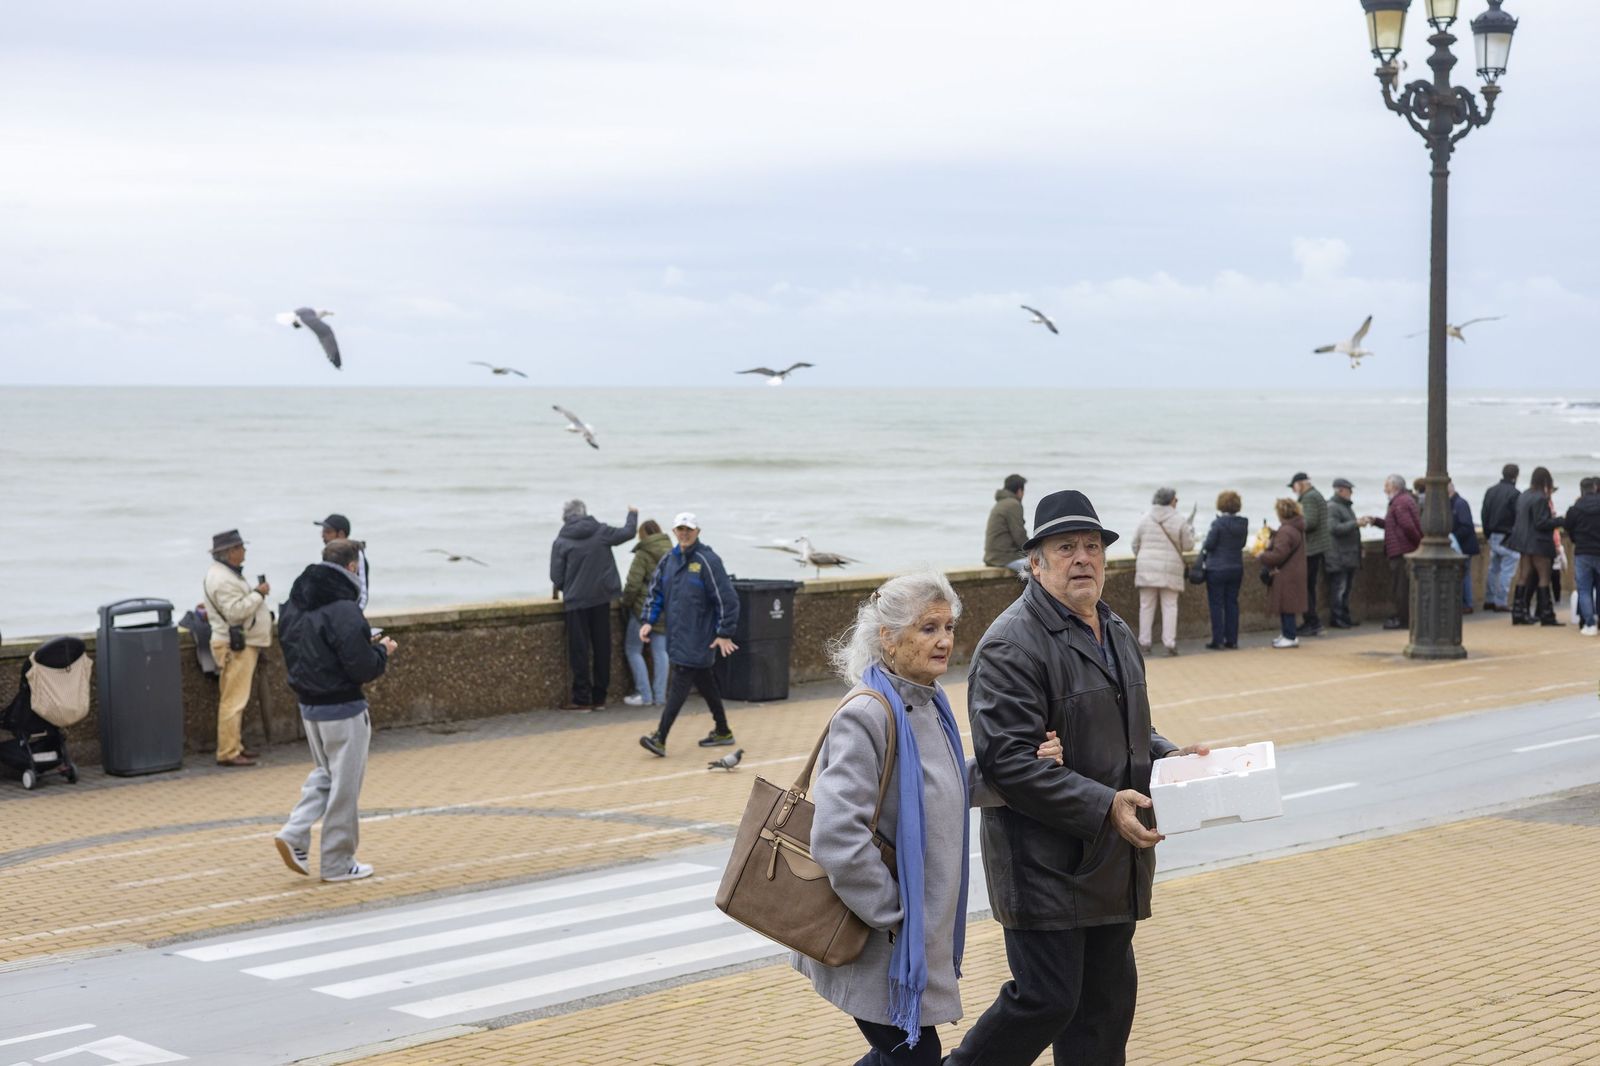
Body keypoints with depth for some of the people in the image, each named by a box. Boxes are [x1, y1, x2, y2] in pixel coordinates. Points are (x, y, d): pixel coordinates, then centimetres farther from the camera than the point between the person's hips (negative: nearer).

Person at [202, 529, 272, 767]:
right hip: (235, 646, -11)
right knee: (233, 700, -10)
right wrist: (258, 594, -17)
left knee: (235, 699, 16)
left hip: (244, 643, 11)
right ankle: (228, 753, -9)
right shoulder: (222, 579, -18)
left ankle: (234, 746, 22)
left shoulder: (228, 574, 17)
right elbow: (234, 611, -25)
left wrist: (257, 592, 11)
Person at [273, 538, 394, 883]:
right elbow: (363, 669, -23)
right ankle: (338, 863, 13)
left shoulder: (294, 605, 4)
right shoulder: (343, 611, -22)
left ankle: (294, 834, 7)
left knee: (324, 774, 24)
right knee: (345, 785, 5)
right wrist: (382, 651, -1)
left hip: (307, 706, 8)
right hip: (342, 711, -8)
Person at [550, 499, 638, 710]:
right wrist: (633, 515, 28)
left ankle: (582, 699, 0)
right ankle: (599, 697, 13)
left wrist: (556, 591, 16)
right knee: (602, 647, 9)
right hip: (601, 598, 3)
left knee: (579, 650, 1)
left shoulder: (561, 542, -7)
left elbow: (556, 576, -6)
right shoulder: (601, 532, -2)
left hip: (576, 600, -2)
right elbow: (627, 533, 8)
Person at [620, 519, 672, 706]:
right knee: (660, 651, 10)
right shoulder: (671, 553, 7)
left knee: (633, 650, 5)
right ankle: (660, 695, 8)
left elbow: (633, 584, -16)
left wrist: (626, 601, -2)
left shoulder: (643, 554, -13)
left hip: (644, 607, -6)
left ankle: (644, 694, -1)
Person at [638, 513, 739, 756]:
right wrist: (649, 621, 2)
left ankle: (660, 739, -16)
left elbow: (727, 599, -11)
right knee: (705, 684, 16)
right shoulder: (668, 560, 9)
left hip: (697, 641, -7)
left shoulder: (707, 561, -11)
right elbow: (656, 592, 16)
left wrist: (725, 634, -12)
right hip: (677, 636, 7)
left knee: (678, 686, -12)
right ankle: (722, 732, 28)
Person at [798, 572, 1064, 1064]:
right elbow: (837, 835, -28)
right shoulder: (867, 716, -22)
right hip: (878, 943, -9)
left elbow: (956, 788, 18)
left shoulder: (931, 705, 6)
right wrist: (891, 911, -18)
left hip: (922, 930, 9)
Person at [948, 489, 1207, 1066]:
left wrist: (1167, 755, 7)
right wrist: (1103, 806, -25)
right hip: (1044, 862, -8)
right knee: (1046, 1001, -6)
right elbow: (1008, 761, -23)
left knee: (1107, 1002, 13)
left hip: (1113, 862, 9)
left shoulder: (1118, 632, 15)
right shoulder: (1010, 645, -16)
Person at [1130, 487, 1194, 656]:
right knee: (1169, 607, 2)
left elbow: (1135, 544, 8)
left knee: (1146, 606, 5)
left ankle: (1144, 643, 4)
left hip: (1147, 567, 2)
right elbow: (1188, 545, 2)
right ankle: (1169, 643, -3)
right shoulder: (1179, 522, -4)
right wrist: (1191, 531, 22)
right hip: (1170, 570, -2)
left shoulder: (1145, 519, 4)